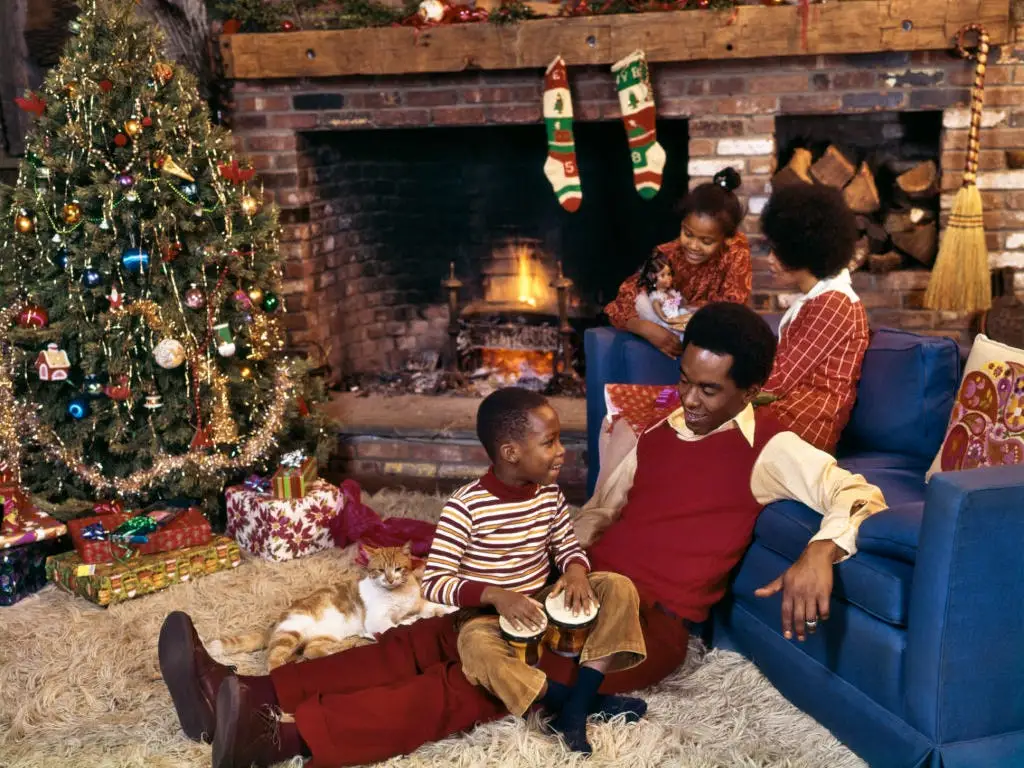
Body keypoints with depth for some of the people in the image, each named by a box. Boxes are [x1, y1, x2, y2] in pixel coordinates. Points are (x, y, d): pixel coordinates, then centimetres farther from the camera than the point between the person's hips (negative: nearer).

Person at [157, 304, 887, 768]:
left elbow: (862, 495, -16)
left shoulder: (770, 448, -3)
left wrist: (821, 549, -36)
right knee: (438, 638, -14)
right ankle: (248, 692, -27)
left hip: (651, 622, -7)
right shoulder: (660, 431, 17)